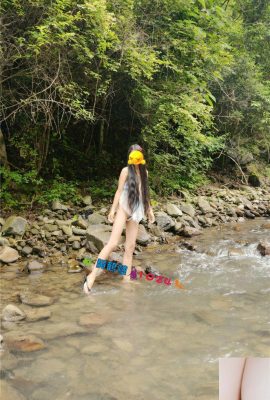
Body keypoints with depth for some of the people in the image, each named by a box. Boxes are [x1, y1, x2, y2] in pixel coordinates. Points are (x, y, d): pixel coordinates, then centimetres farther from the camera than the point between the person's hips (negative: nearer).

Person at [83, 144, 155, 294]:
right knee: (113, 243, -17)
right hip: (124, 208, -6)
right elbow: (119, 191, -4)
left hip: (136, 211, 6)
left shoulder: (144, 172, 14)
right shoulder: (126, 171, -2)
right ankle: (92, 276, -16)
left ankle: (126, 280, 8)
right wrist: (113, 209, -10)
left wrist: (149, 209, 19)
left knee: (130, 247, 4)